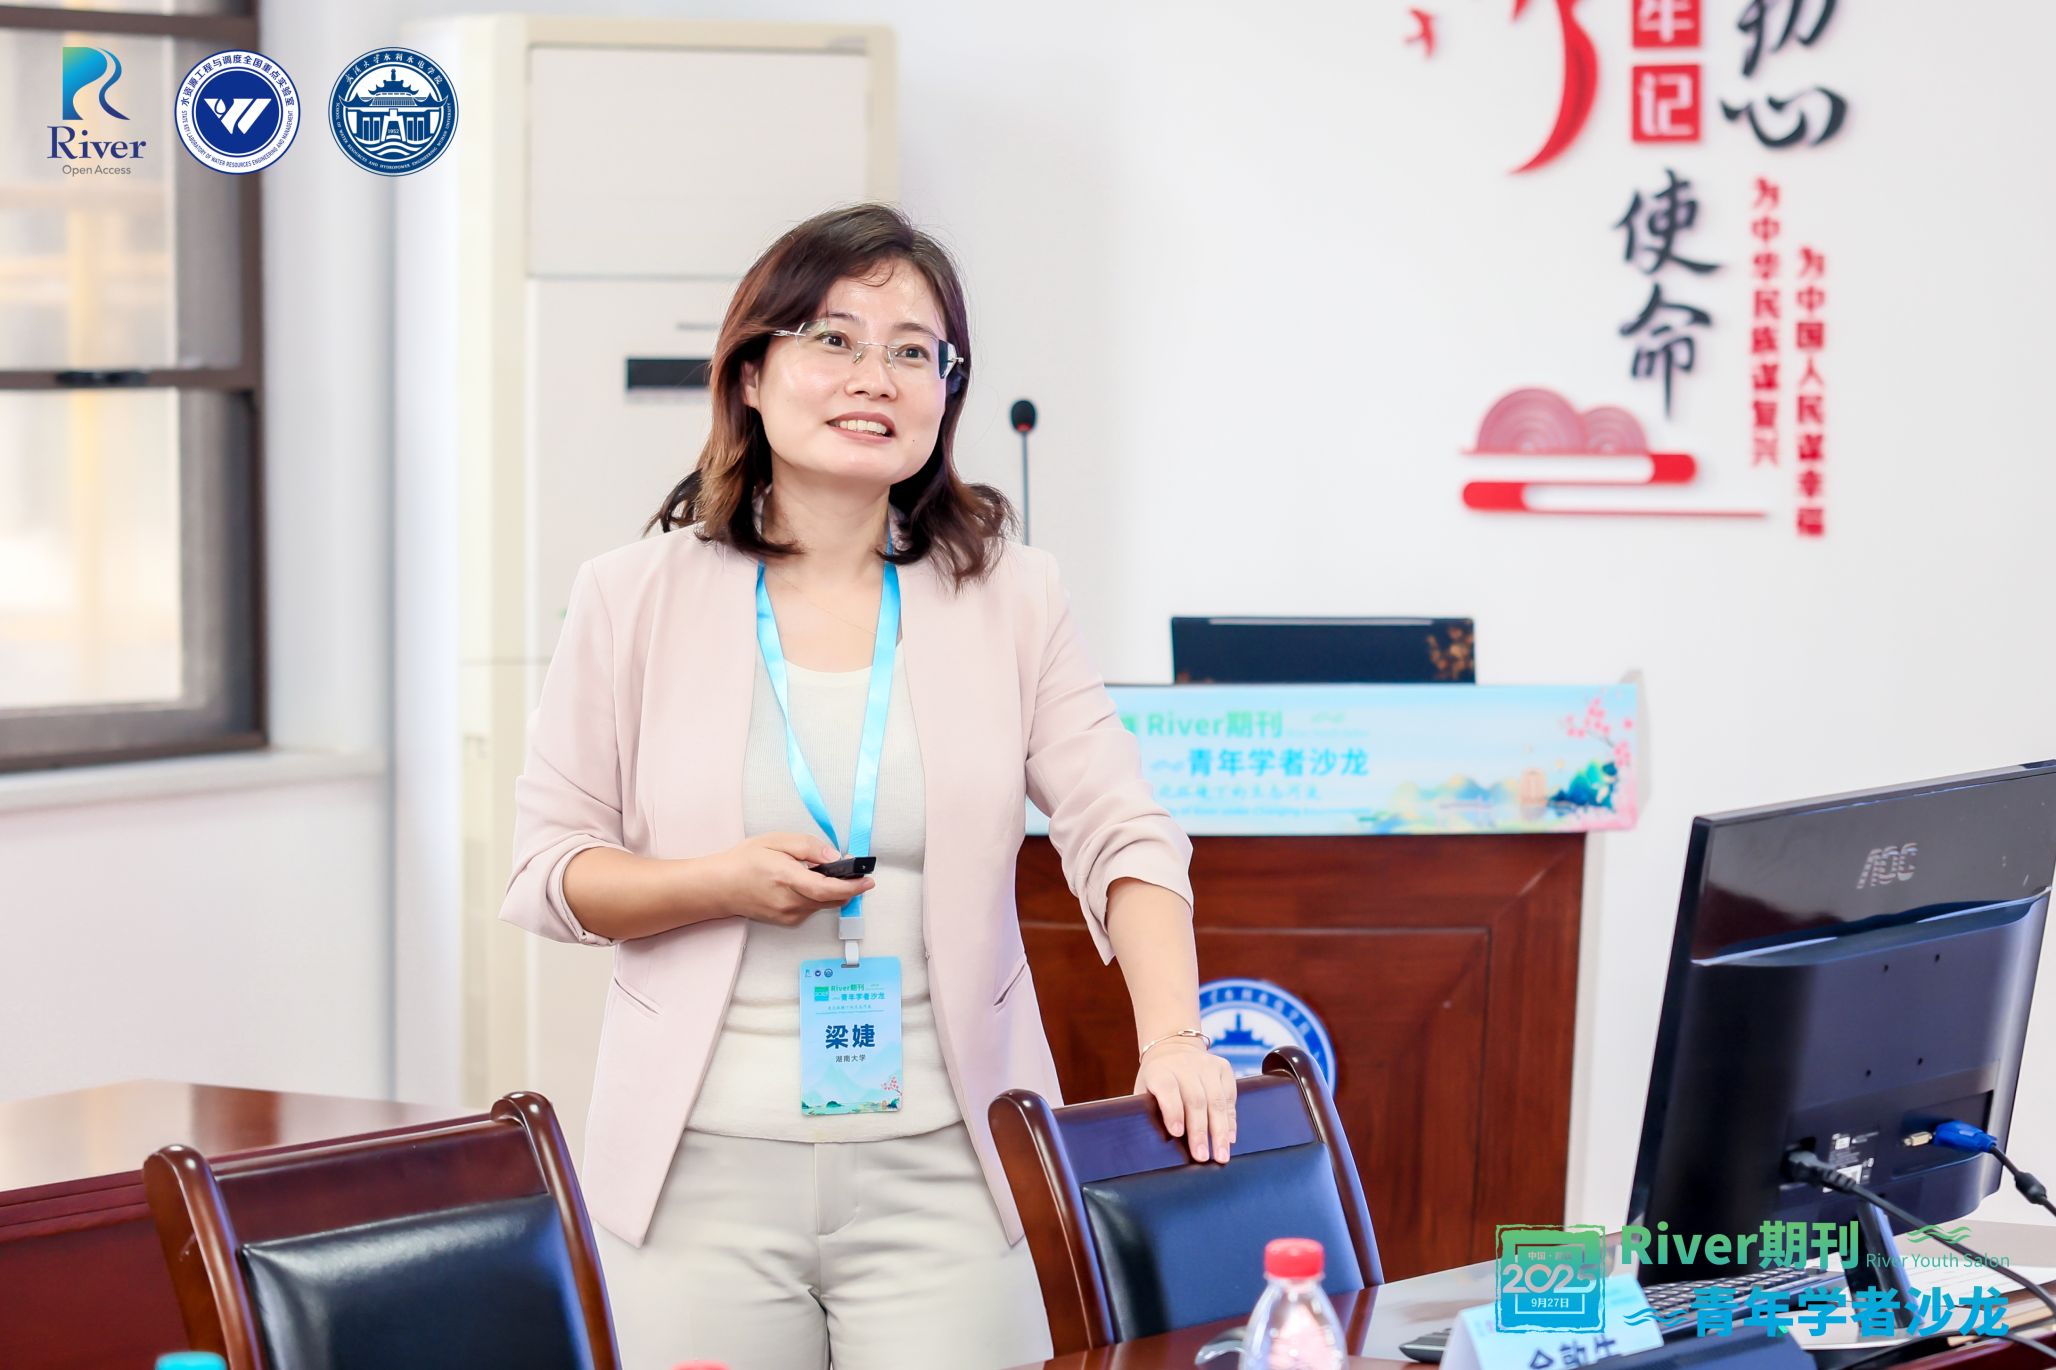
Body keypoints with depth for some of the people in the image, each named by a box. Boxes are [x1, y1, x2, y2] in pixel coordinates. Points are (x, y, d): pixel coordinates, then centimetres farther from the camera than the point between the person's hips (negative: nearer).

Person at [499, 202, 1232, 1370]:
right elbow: (549, 868, 5)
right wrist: (725, 883, -12)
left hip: (945, 1173, 0)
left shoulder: (1010, 598, 6)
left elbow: (1123, 836, -1)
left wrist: (1172, 1035, -17)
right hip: (706, 1172, 0)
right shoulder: (639, 598, 5)